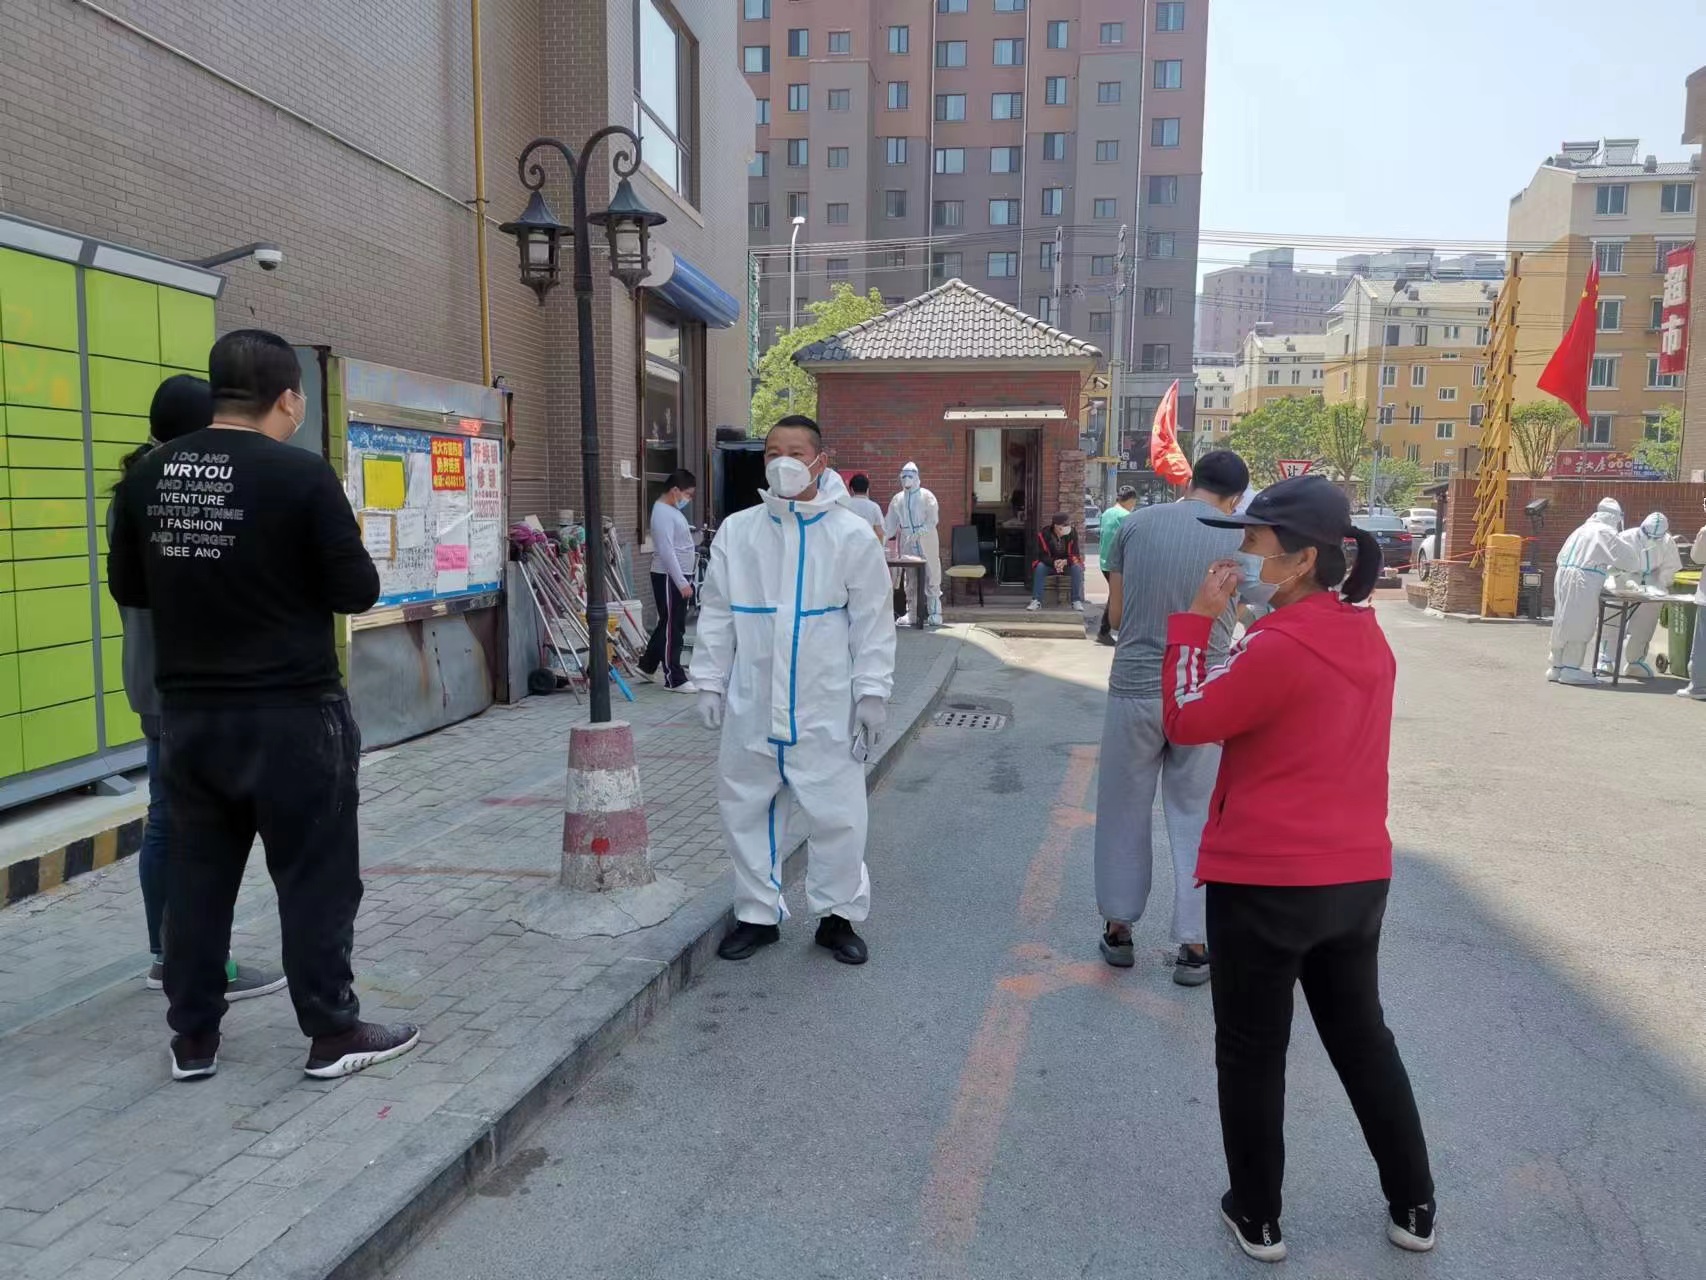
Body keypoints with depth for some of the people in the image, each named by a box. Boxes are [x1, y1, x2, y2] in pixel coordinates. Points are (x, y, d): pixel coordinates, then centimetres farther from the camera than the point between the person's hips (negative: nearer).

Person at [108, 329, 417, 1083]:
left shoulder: (147, 476, 3)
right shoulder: (302, 475, -14)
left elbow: (127, 588, 12)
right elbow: (358, 591, -12)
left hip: (187, 711, 6)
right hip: (291, 712, -5)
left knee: (195, 874, 14)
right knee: (314, 877, 5)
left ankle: (193, 1039, 24)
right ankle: (332, 1035, 15)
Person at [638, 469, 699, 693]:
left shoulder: (672, 510, 15)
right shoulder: (663, 513, -17)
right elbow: (666, 551, -24)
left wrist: (685, 579, 20)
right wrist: (682, 582, -27)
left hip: (679, 577, 10)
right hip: (668, 578, -10)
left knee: (668, 625, 18)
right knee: (672, 628, -4)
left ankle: (647, 665, 29)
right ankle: (674, 679, 2)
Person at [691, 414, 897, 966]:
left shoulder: (852, 535, -2)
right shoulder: (736, 531, 3)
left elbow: (873, 621, -1)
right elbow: (716, 614, 7)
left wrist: (872, 692, -4)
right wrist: (710, 681, 4)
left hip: (825, 707, -2)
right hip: (751, 704, 2)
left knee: (836, 814, 2)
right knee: (745, 810, 10)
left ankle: (838, 915, 22)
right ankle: (758, 913, 28)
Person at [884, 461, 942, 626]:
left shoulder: (927, 496, -3)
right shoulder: (897, 499, 8)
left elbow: (932, 520, -11)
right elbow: (890, 523, 8)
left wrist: (918, 533, -24)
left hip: (926, 543, -4)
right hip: (907, 544, 4)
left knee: (932, 577, -2)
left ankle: (935, 613, 3)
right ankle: (911, 614, 13)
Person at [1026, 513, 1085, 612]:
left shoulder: (1072, 533, -14)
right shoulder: (1044, 534, -15)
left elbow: (1075, 555, -16)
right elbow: (1042, 555, -16)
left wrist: (1065, 561, -39)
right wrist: (1054, 562, -38)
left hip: (1068, 564, 0)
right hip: (1050, 564, 0)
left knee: (1077, 567, -31)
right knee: (1040, 567, -31)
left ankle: (1077, 601, -26)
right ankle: (1036, 601, -28)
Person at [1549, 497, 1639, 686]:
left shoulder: (1582, 530, 20)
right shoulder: (1605, 533, -4)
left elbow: (1561, 557, 22)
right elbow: (1628, 556, -3)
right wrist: (1635, 566, 20)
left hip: (1562, 576, 8)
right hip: (1585, 580, -8)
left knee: (1563, 623, 13)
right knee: (1580, 625, -3)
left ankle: (1557, 665, 19)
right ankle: (1571, 669, -3)